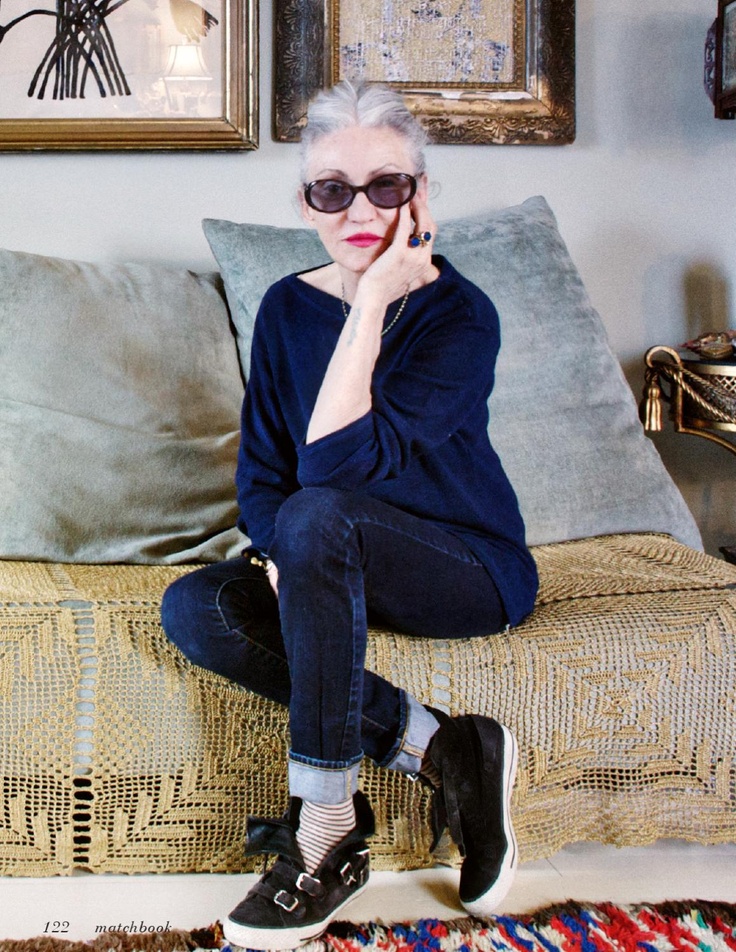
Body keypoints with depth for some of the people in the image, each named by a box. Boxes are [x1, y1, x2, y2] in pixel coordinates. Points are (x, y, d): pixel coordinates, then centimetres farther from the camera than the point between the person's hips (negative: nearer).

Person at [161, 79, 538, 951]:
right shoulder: (287, 309, 1)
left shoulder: (460, 314, -15)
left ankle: (327, 833, -28)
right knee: (192, 608, -22)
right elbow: (260, 476, 0)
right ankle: (438, 747, -20)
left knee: (317, 515, -35)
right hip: (346, 571, 6)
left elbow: (335, 464, -27)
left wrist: (372, 303, -27)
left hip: (472, 570, -5)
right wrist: (286, 564, -20)